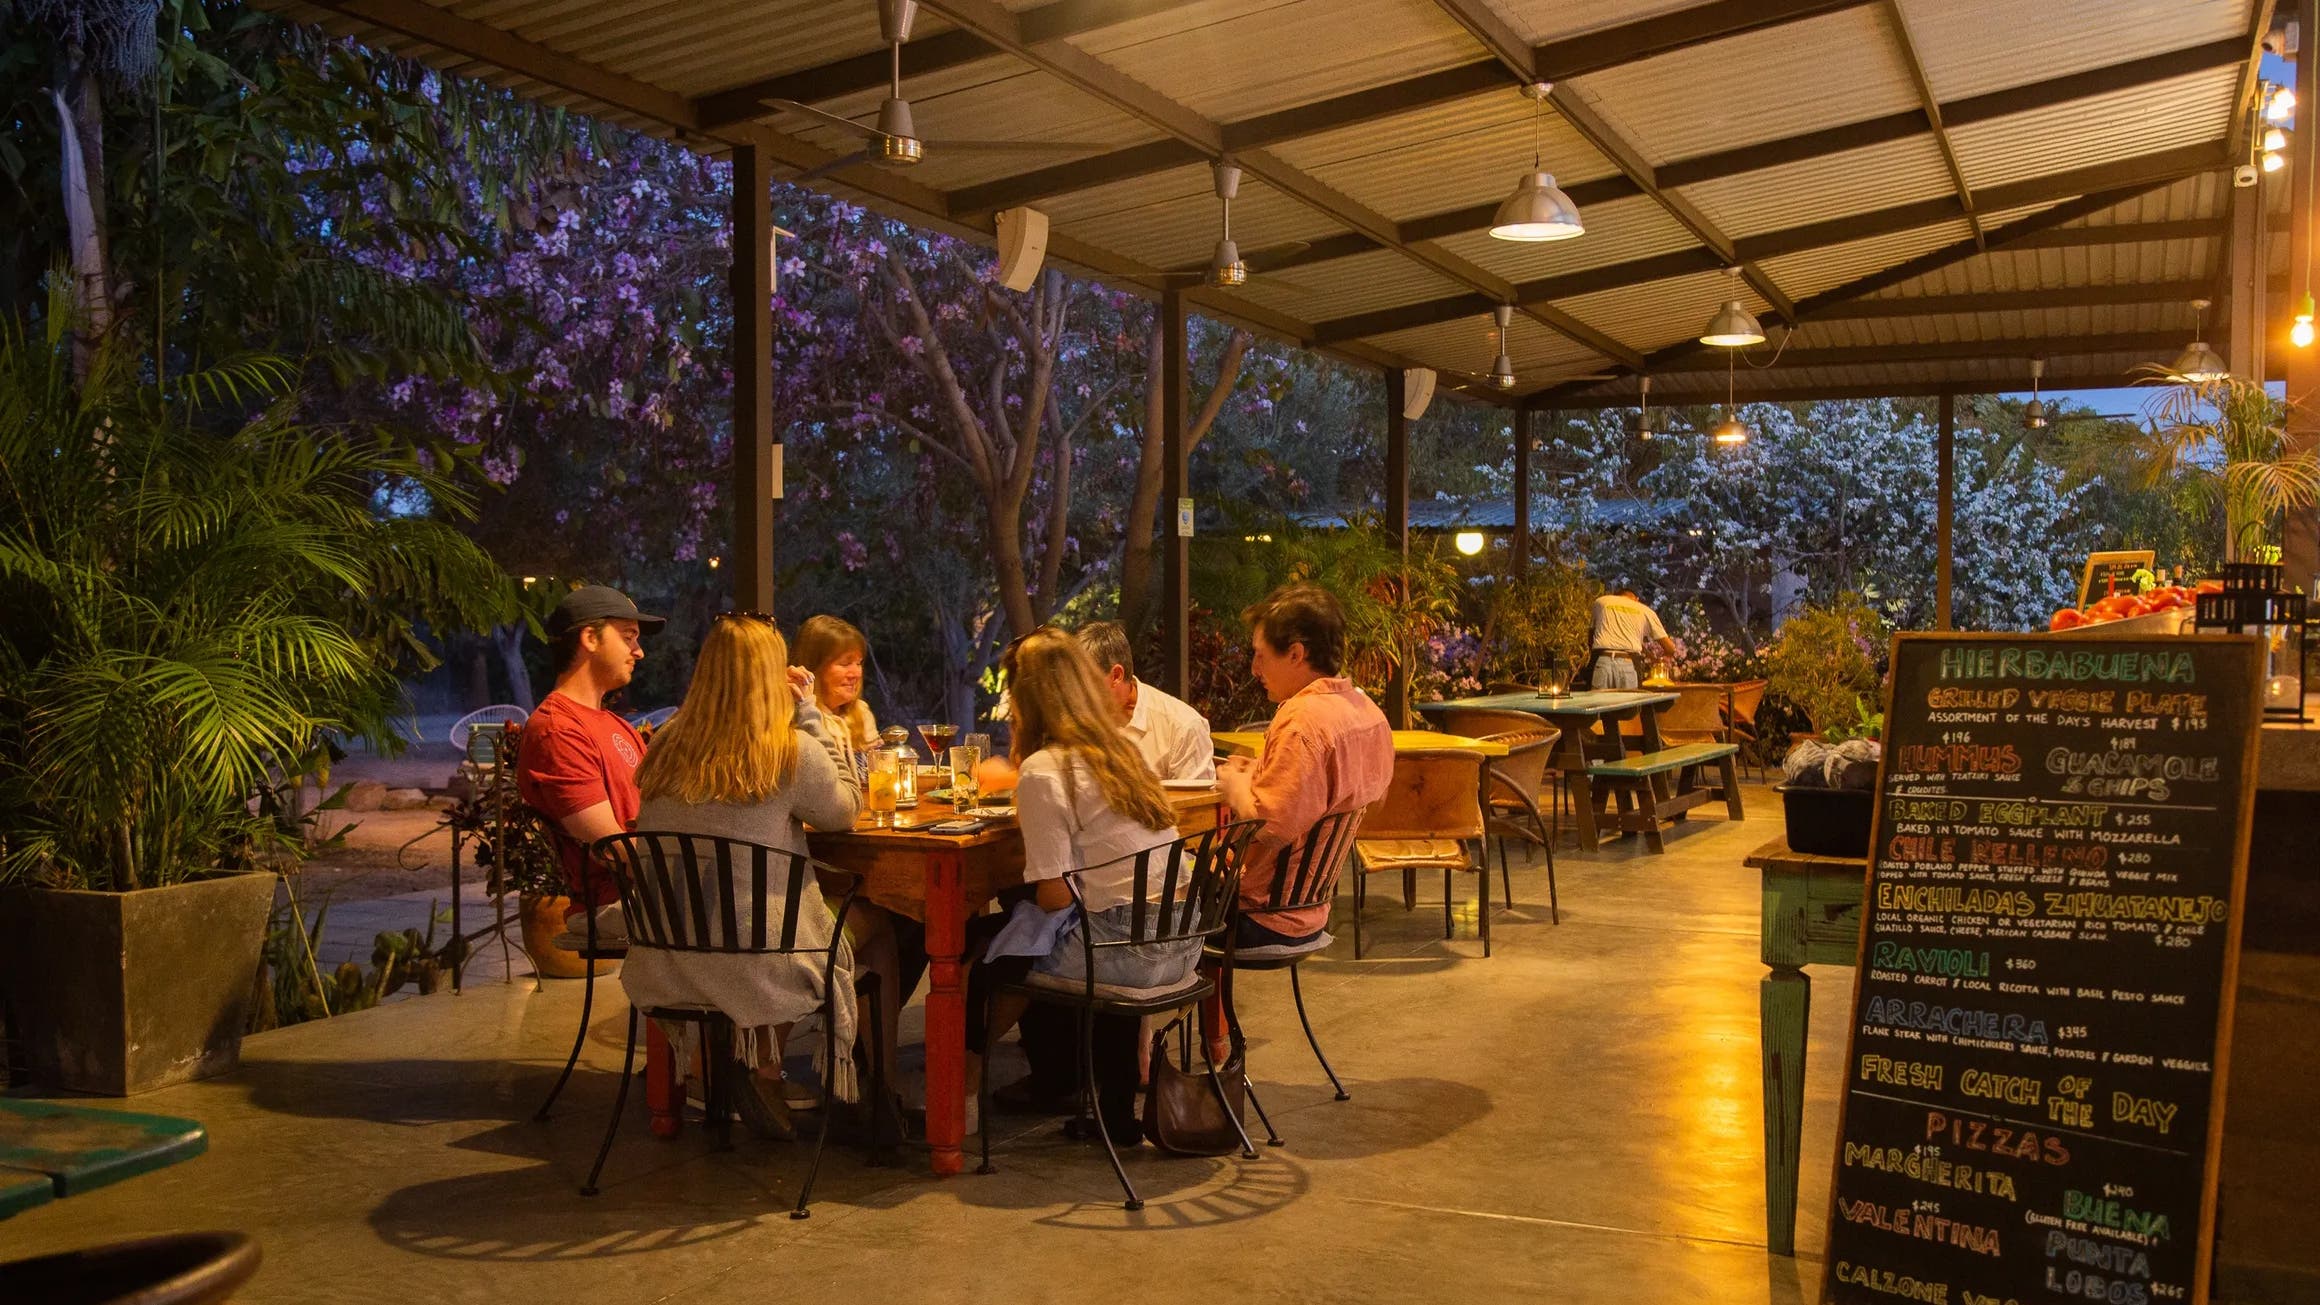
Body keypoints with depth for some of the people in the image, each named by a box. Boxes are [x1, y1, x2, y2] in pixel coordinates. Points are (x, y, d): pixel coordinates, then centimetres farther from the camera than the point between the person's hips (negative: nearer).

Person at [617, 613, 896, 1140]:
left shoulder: (666, 749, 1)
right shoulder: (792, 751, -15)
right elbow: (846, 809, 3)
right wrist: (810, 714, 2)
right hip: (756, 958, -6)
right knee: (881, 934, 19)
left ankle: (763, 1071, 26)